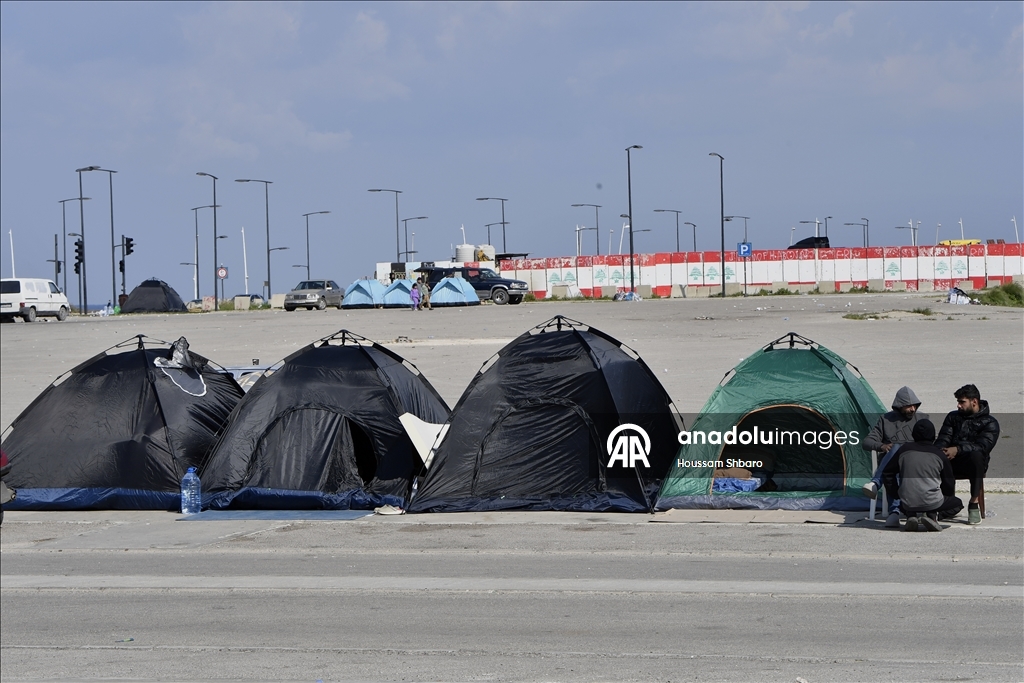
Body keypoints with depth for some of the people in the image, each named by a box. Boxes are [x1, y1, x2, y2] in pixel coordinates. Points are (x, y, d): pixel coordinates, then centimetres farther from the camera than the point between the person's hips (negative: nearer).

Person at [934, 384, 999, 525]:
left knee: (977, 455, -39)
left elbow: (983, 446, -13)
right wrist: (940, 451, -16)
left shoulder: (989, 423, 5)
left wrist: (958, 449, -28)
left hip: (971, 465, -3)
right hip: (950, 463, 3)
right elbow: (943, 440, 9)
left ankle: (974, 504, -32)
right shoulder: (953, 417, 21)